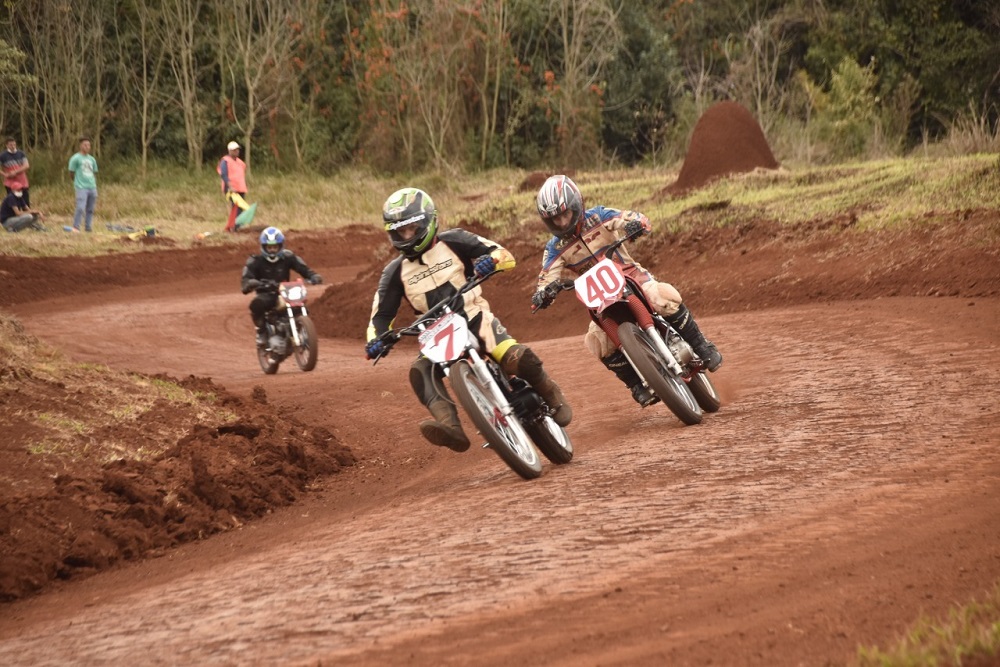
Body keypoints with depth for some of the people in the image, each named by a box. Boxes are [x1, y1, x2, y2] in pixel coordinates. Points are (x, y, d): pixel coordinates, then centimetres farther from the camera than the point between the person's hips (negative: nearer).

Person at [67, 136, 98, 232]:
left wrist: (94, 185, 14)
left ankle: (88, 227, 14)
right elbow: (71, 172, 2)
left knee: (90, 209, 7)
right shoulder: (76, 158, -2)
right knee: (80, 208, -16)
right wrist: (78, 183, 8)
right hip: (81, 187, -6)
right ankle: (75, 227, -7)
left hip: (92, 187, 6)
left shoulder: (92, 159, 15)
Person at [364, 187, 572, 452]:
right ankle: (450, 426, -50)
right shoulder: (396, 272, 7)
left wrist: (490, 260, -26)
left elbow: (505, 255, -2)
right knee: (420, 371, -31)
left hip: (476, 319, -2)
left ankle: (554, 399, 0)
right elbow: (381, 313, 6)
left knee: (519, 359, -28)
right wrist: (375, 340, -16)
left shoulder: (452, 242, 1)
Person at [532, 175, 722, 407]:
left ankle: (700, 347, -13)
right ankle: (638, 385, -7)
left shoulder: (597, 217, -6)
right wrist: (542, 294, -32)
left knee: (666, 299, -30)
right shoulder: (555, 249, -2)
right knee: (597, 342, -21)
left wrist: (635, 224, -38)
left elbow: (639, 219, -14)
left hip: (632, 276, -2)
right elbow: (546, 279, -9)